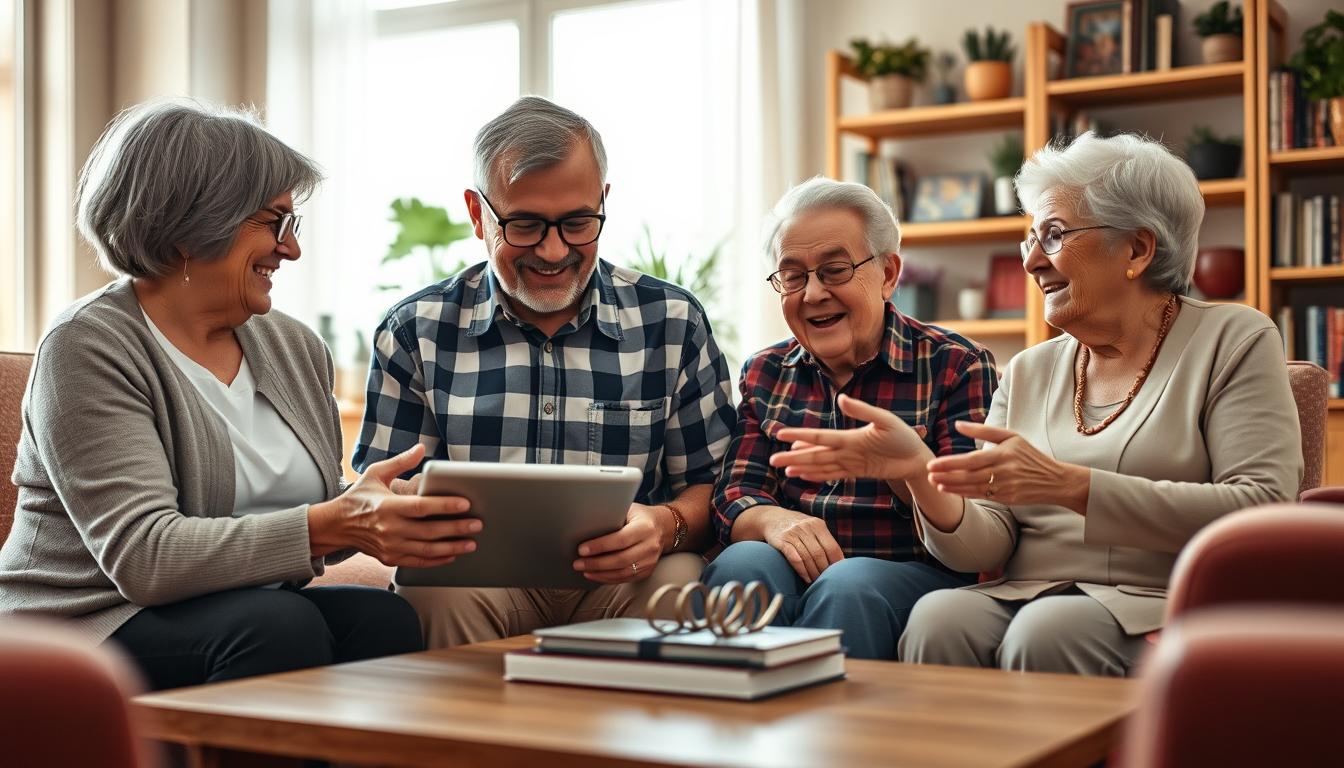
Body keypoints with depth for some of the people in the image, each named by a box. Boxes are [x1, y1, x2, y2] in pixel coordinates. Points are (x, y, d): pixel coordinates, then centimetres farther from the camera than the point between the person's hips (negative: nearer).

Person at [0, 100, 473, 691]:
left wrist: (373, 515, -10)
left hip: (256, 621, 6)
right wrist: (330, 526, -33)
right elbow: (144, 556, -22)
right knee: (281, 623, -33)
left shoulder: (295, 347, 11)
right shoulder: (88, 347, -11)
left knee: (383, 619, -24)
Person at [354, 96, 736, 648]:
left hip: (625, 582, 1)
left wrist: (666, 525, -16)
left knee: (680, 581, -32)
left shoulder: (673, 323, 9)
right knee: (444, 586, -34)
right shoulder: (415, 331, 7)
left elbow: (710, 484, 9)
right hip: (481, 582, 0)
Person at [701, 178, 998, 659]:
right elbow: (732, 499, 7)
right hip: (791, 570, 3)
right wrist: (772, 519, -18)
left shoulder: (957, 366, 4)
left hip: (913, 574, -2)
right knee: (741, 565, -31)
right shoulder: (764, 374, 17)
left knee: (847, 588, -35)